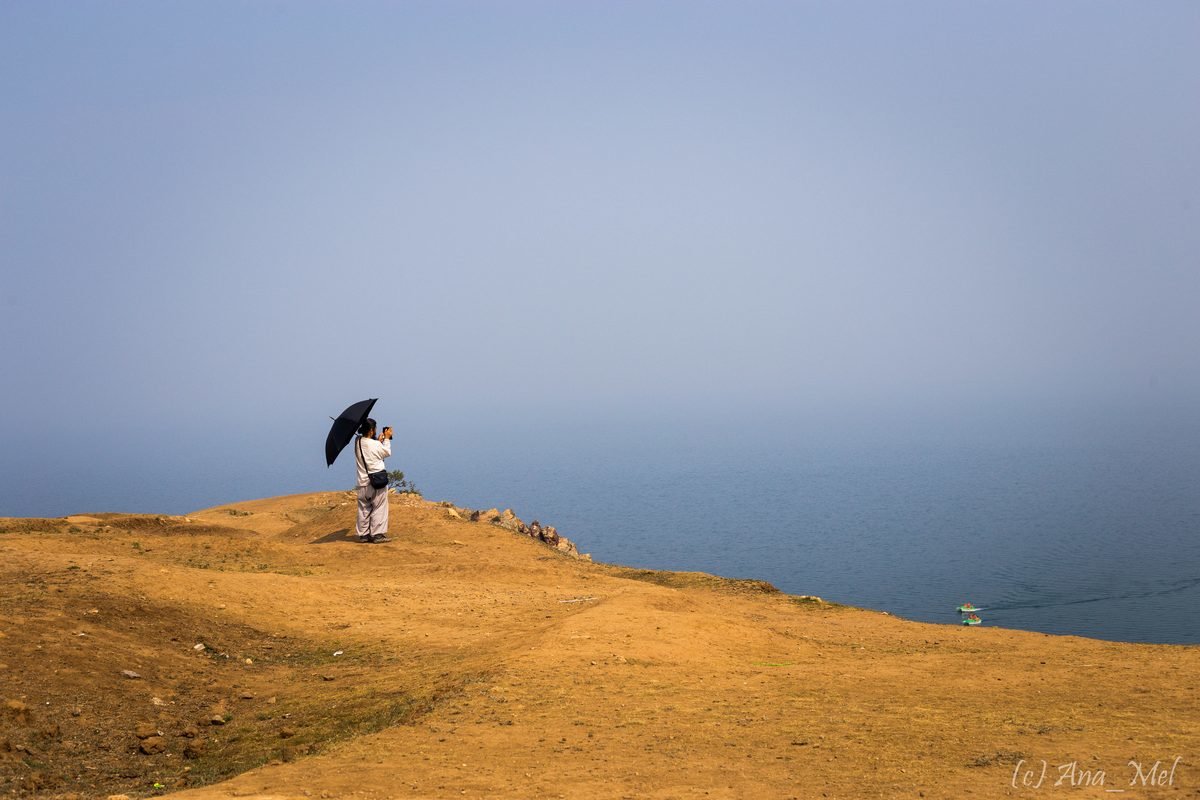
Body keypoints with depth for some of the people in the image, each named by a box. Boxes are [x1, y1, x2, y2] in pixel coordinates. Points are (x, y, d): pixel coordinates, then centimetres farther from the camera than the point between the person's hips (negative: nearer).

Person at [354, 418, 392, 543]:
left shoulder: (358, 442, 0)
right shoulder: (375, 445, -17)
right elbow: (387, 453, 3)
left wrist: (379, 441, 19)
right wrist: (386, 439, 13)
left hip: (363, 482, 6)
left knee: (364, 509, 12)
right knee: (379, 508, 3)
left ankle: (363, 534, 16)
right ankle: (377, 534, 3)